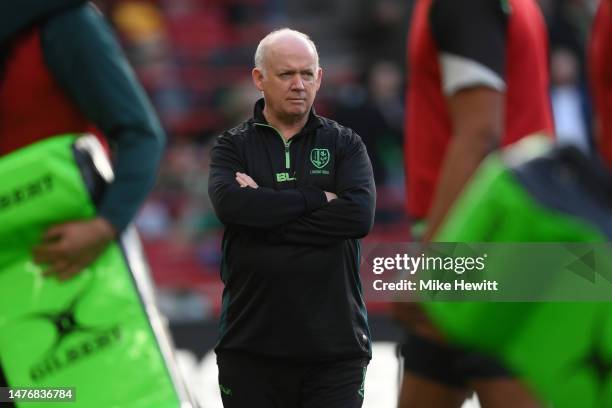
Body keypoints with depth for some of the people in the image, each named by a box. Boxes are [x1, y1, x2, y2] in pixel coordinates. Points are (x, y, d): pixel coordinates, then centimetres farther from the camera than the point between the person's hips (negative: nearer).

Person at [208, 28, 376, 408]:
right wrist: (317, 199, -13)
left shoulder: (345, 144, 8)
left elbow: (360, 214, -11)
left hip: (334, 345, 0)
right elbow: (229, 203, -15)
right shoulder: (233, 146, 7)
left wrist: (266, 214, -11)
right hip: (251, 345, 0)